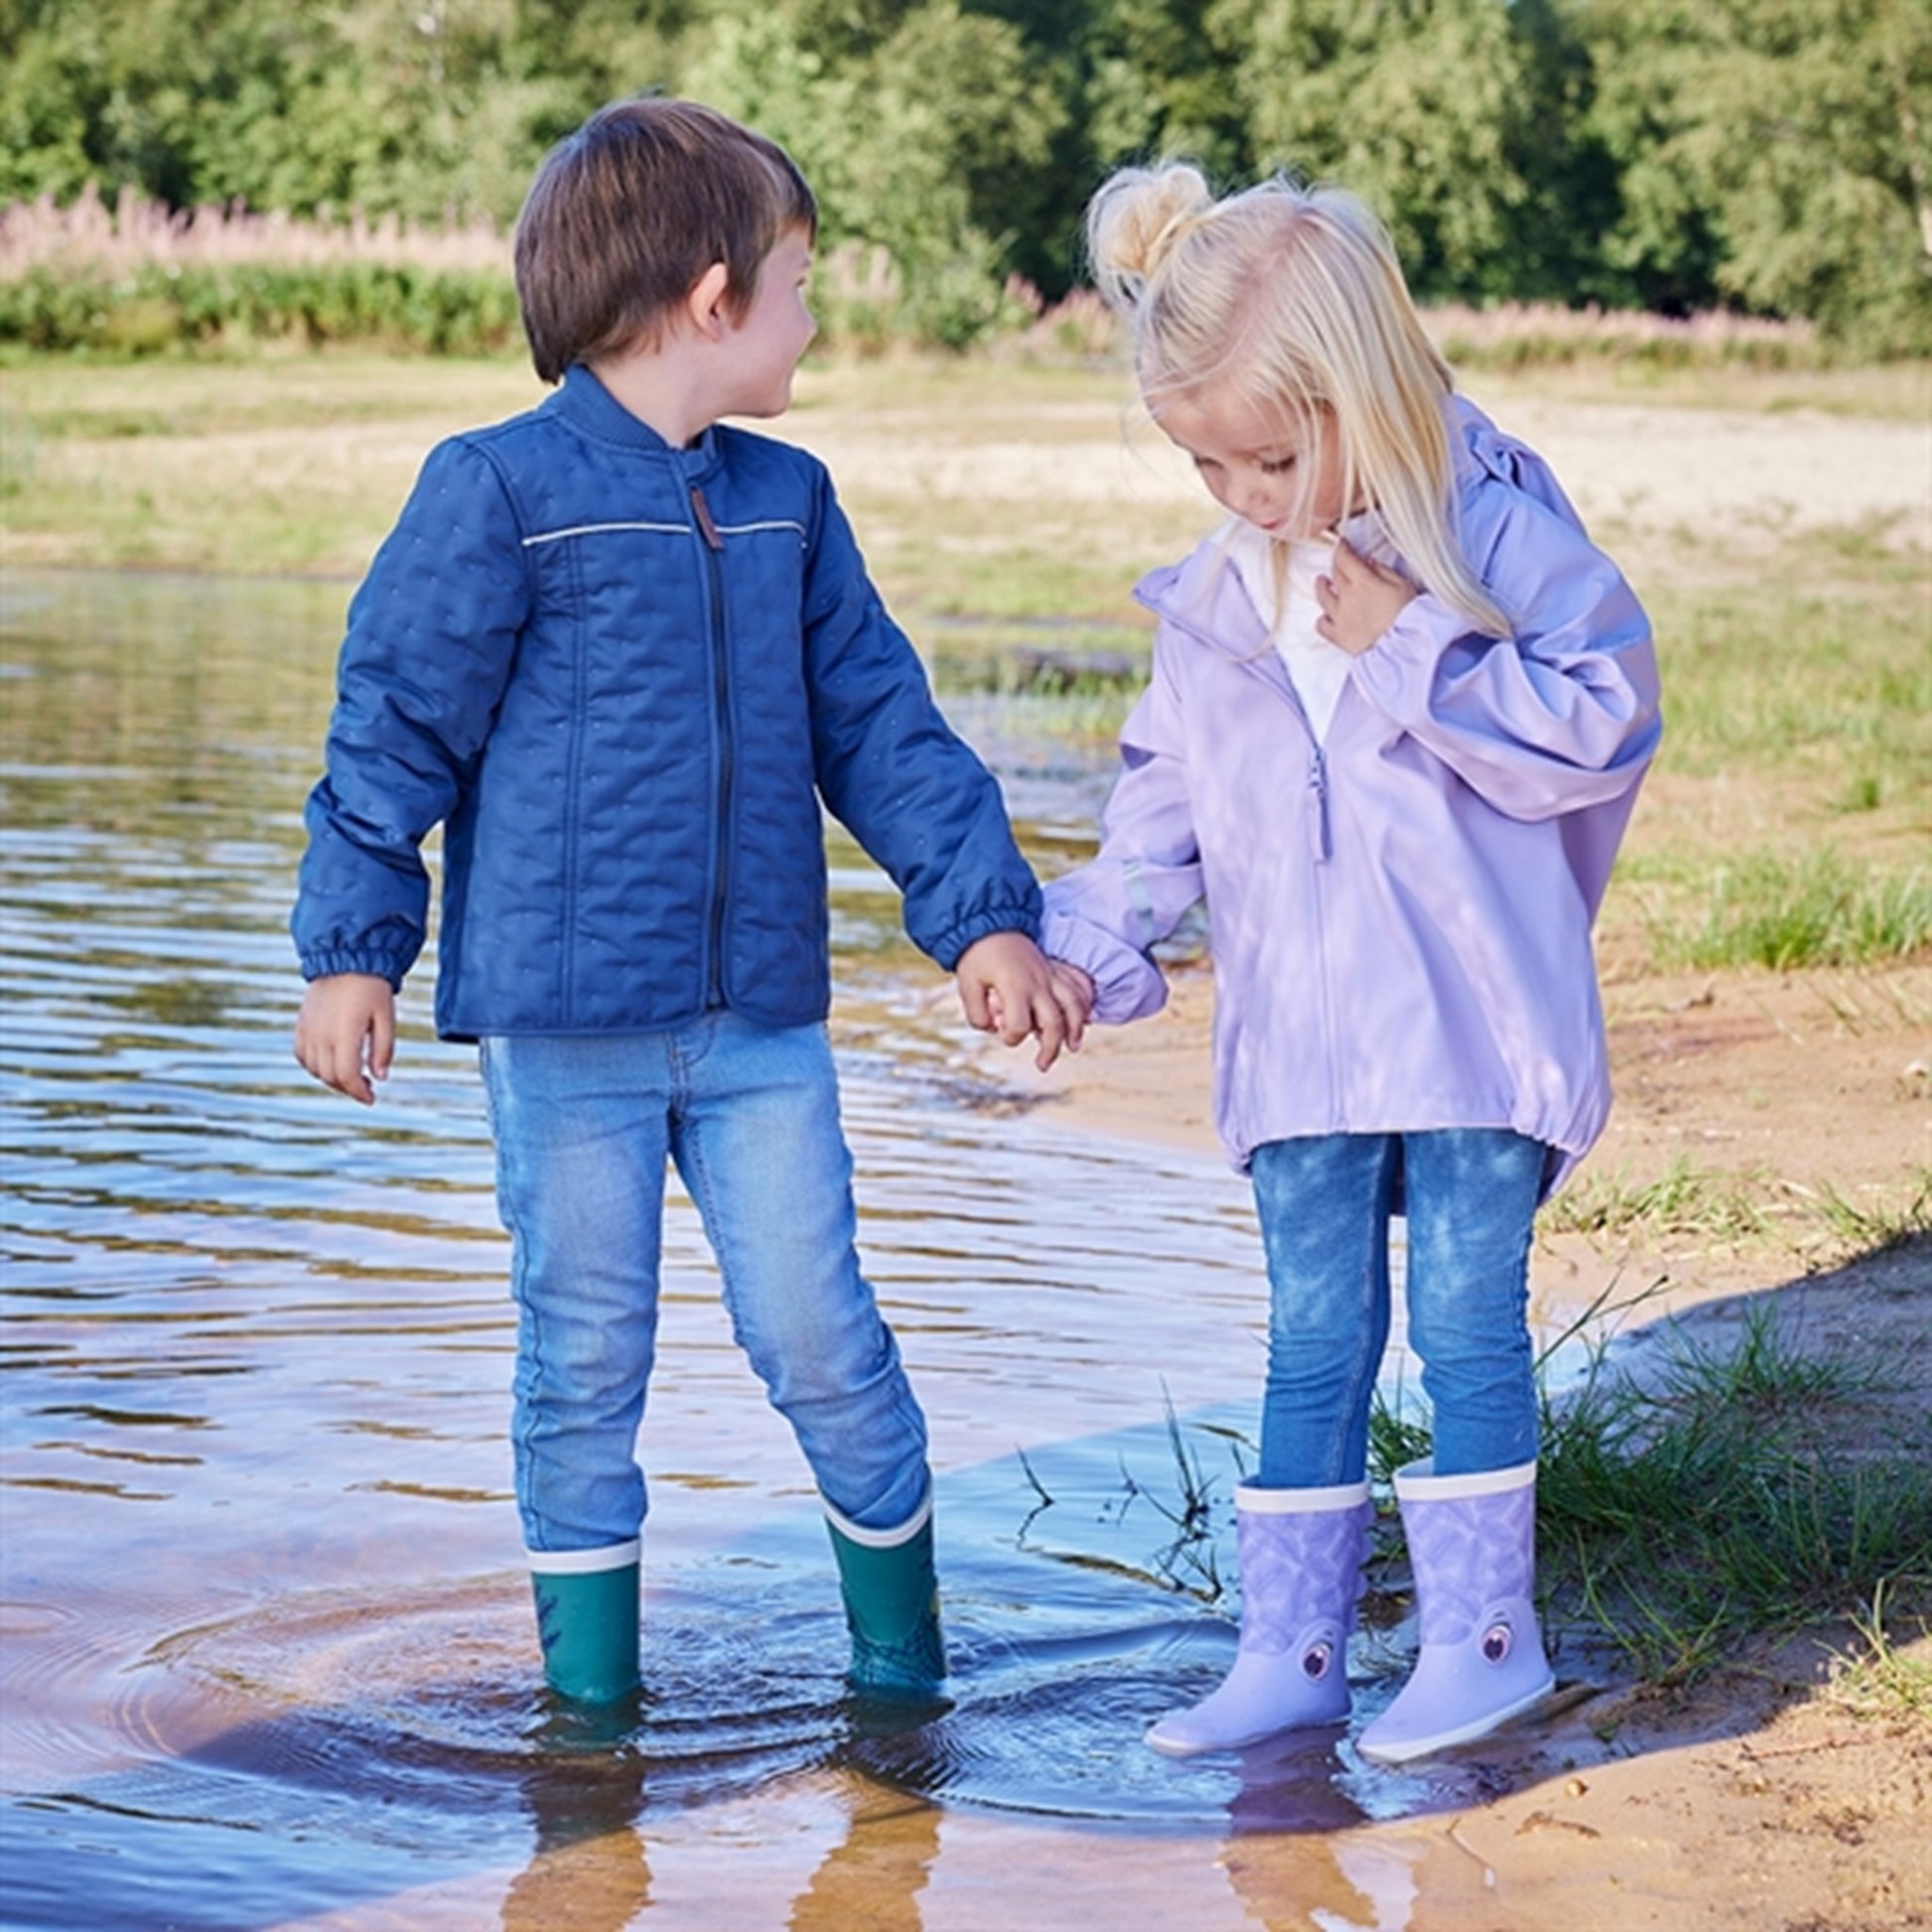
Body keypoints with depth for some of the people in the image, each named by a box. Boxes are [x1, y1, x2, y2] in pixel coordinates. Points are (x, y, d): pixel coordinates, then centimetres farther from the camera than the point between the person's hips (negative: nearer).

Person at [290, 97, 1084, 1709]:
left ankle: (900, 1646, 19)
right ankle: (590, 1680, 19)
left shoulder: (787, 503, 10)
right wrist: (354, 947, -5)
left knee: (819, 1333, 3)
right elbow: (396, 727, -5)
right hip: (562, 1018, -4)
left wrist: (983, 912, 3)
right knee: (585, 1356, 6)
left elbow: (878, 723, 11)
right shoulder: (499, 492, -7)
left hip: (761, 1019, 4)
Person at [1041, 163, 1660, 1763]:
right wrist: (1087, 944, 0)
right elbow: (1167, 795, 14)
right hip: (1300, 1043, 5)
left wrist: (1409, 649, -20)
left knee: (1463, 1314, -1)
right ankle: (1289, 1647, 14)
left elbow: (1600, 726, -14)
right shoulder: (1216, 603, 6)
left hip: (1475, 1023, -5)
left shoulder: (1498, 537, -9)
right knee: (1314, 1335, 8)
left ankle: (1485, 1632, 11)